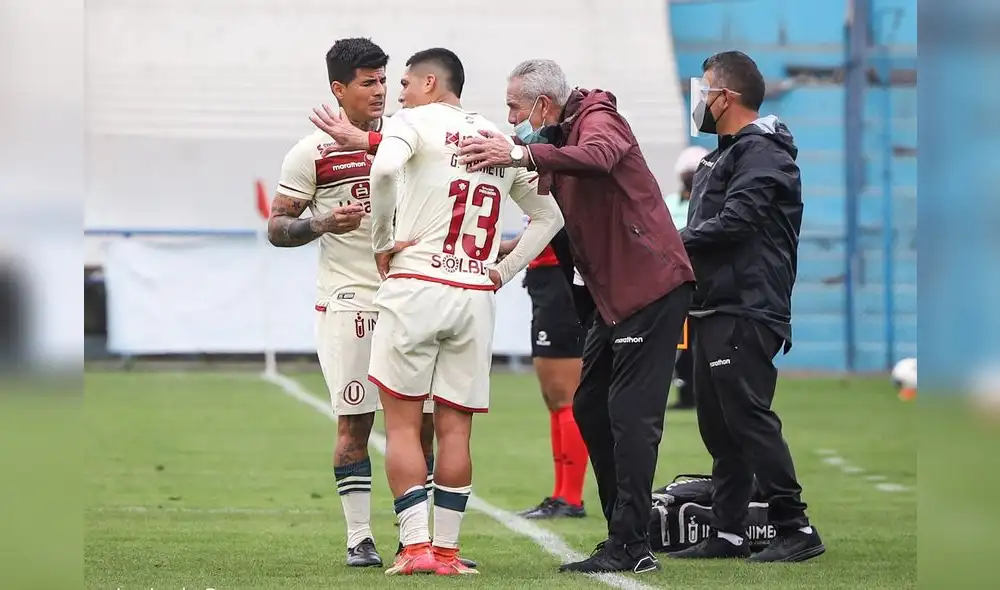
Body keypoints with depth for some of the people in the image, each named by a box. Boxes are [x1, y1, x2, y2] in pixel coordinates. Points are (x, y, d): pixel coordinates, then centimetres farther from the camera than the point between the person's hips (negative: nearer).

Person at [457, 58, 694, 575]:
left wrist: (521, 154, -46)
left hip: (650, 285, -11)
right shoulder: (556, 139, 17)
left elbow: (599, 157, -37)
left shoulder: (597, 120, -13)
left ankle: (630, 547, -12)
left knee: (630, 414, -12)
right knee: (591, 408, 13)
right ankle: (625, 534, 17)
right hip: (615, 294, 11)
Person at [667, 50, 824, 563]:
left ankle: (795, 529, -11)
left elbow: (735, 222, -21)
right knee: (719, 425, 10)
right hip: (714, 310, 10)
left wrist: (673, 244, -11)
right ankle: (728, 533, 14)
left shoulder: (761, 152, -10)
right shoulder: (724, 155, 23)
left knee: (748, 417, -13)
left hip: (745, 312, -10)